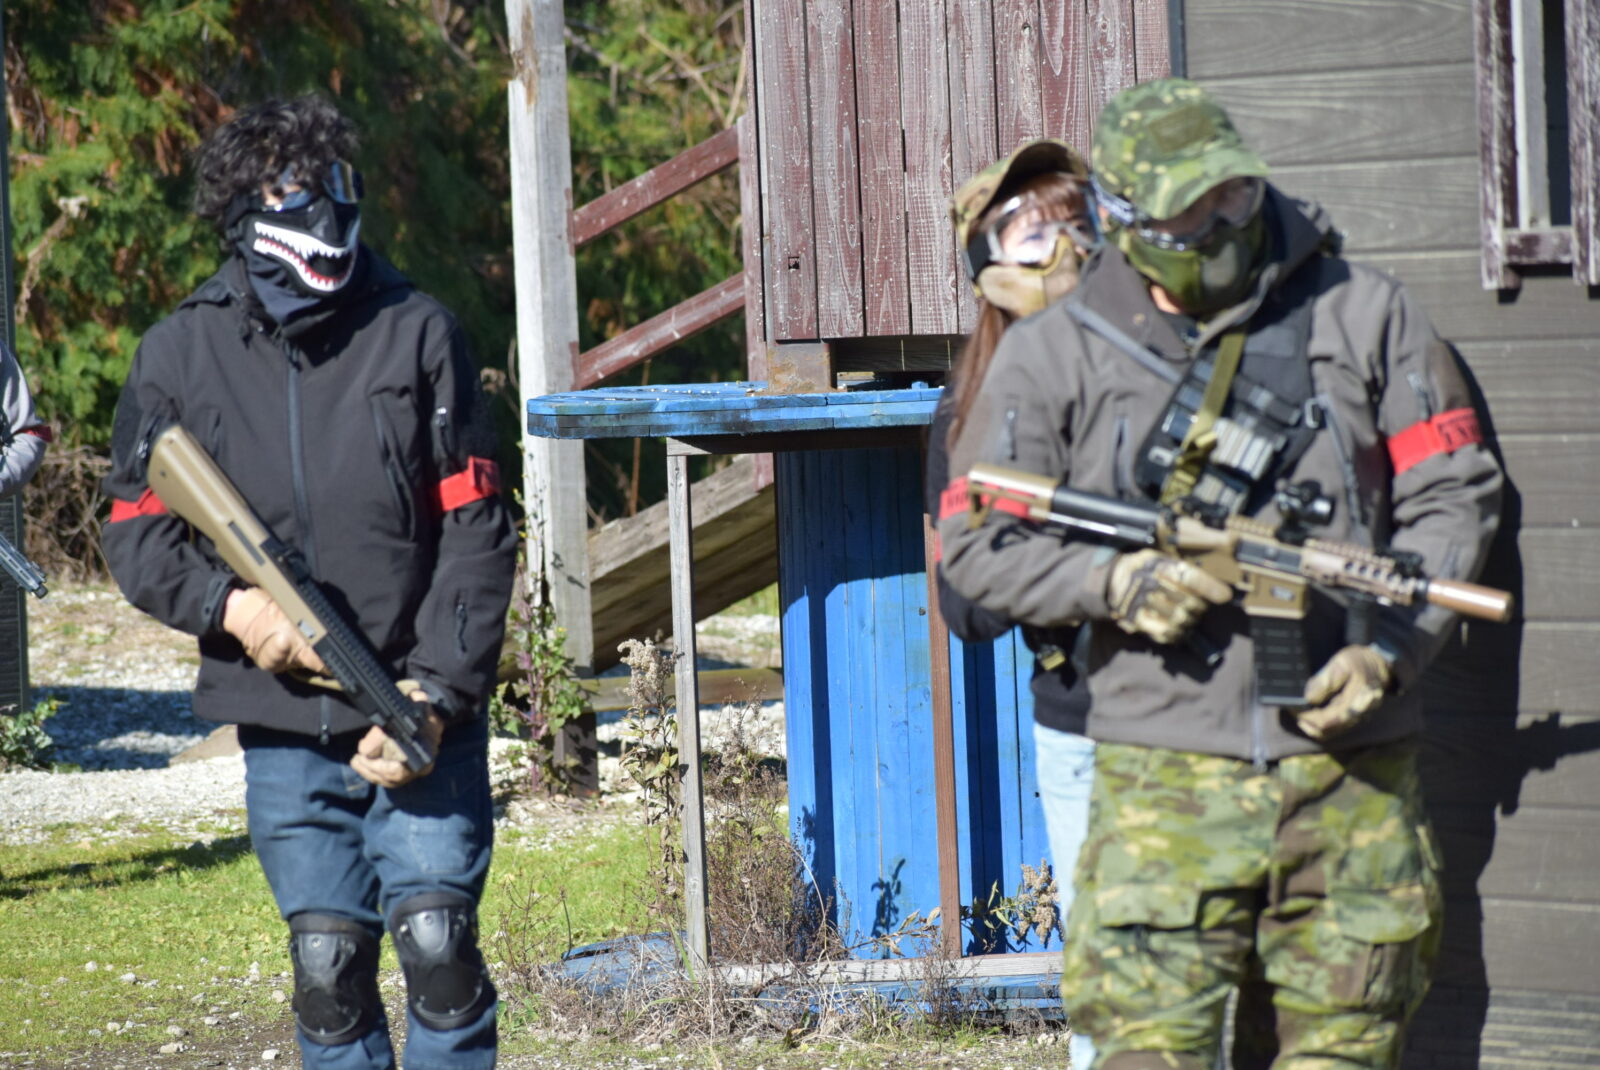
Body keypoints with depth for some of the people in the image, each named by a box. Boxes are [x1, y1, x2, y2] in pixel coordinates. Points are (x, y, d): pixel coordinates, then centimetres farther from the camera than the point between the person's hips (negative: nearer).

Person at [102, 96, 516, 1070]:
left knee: (439, 945, -9)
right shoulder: (183, 355, 3)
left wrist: (437, 696, -11)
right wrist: (228, 604, -13)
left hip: (423, 719, -1)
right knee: (329, 964, 3)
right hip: (286, 729, 1)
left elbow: (476, 532, -2)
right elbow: (138, 532, 7)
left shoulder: (416, 332, -1)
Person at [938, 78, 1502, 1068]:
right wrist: (1116, 582, -12)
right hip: (1167, 775, -1)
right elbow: (976, 544, 6)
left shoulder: (1362, 314, 7)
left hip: (1353, 770, 2)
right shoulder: (1056, 357, 5)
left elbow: (1454, 494, 8)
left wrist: (1389, 650, -6)